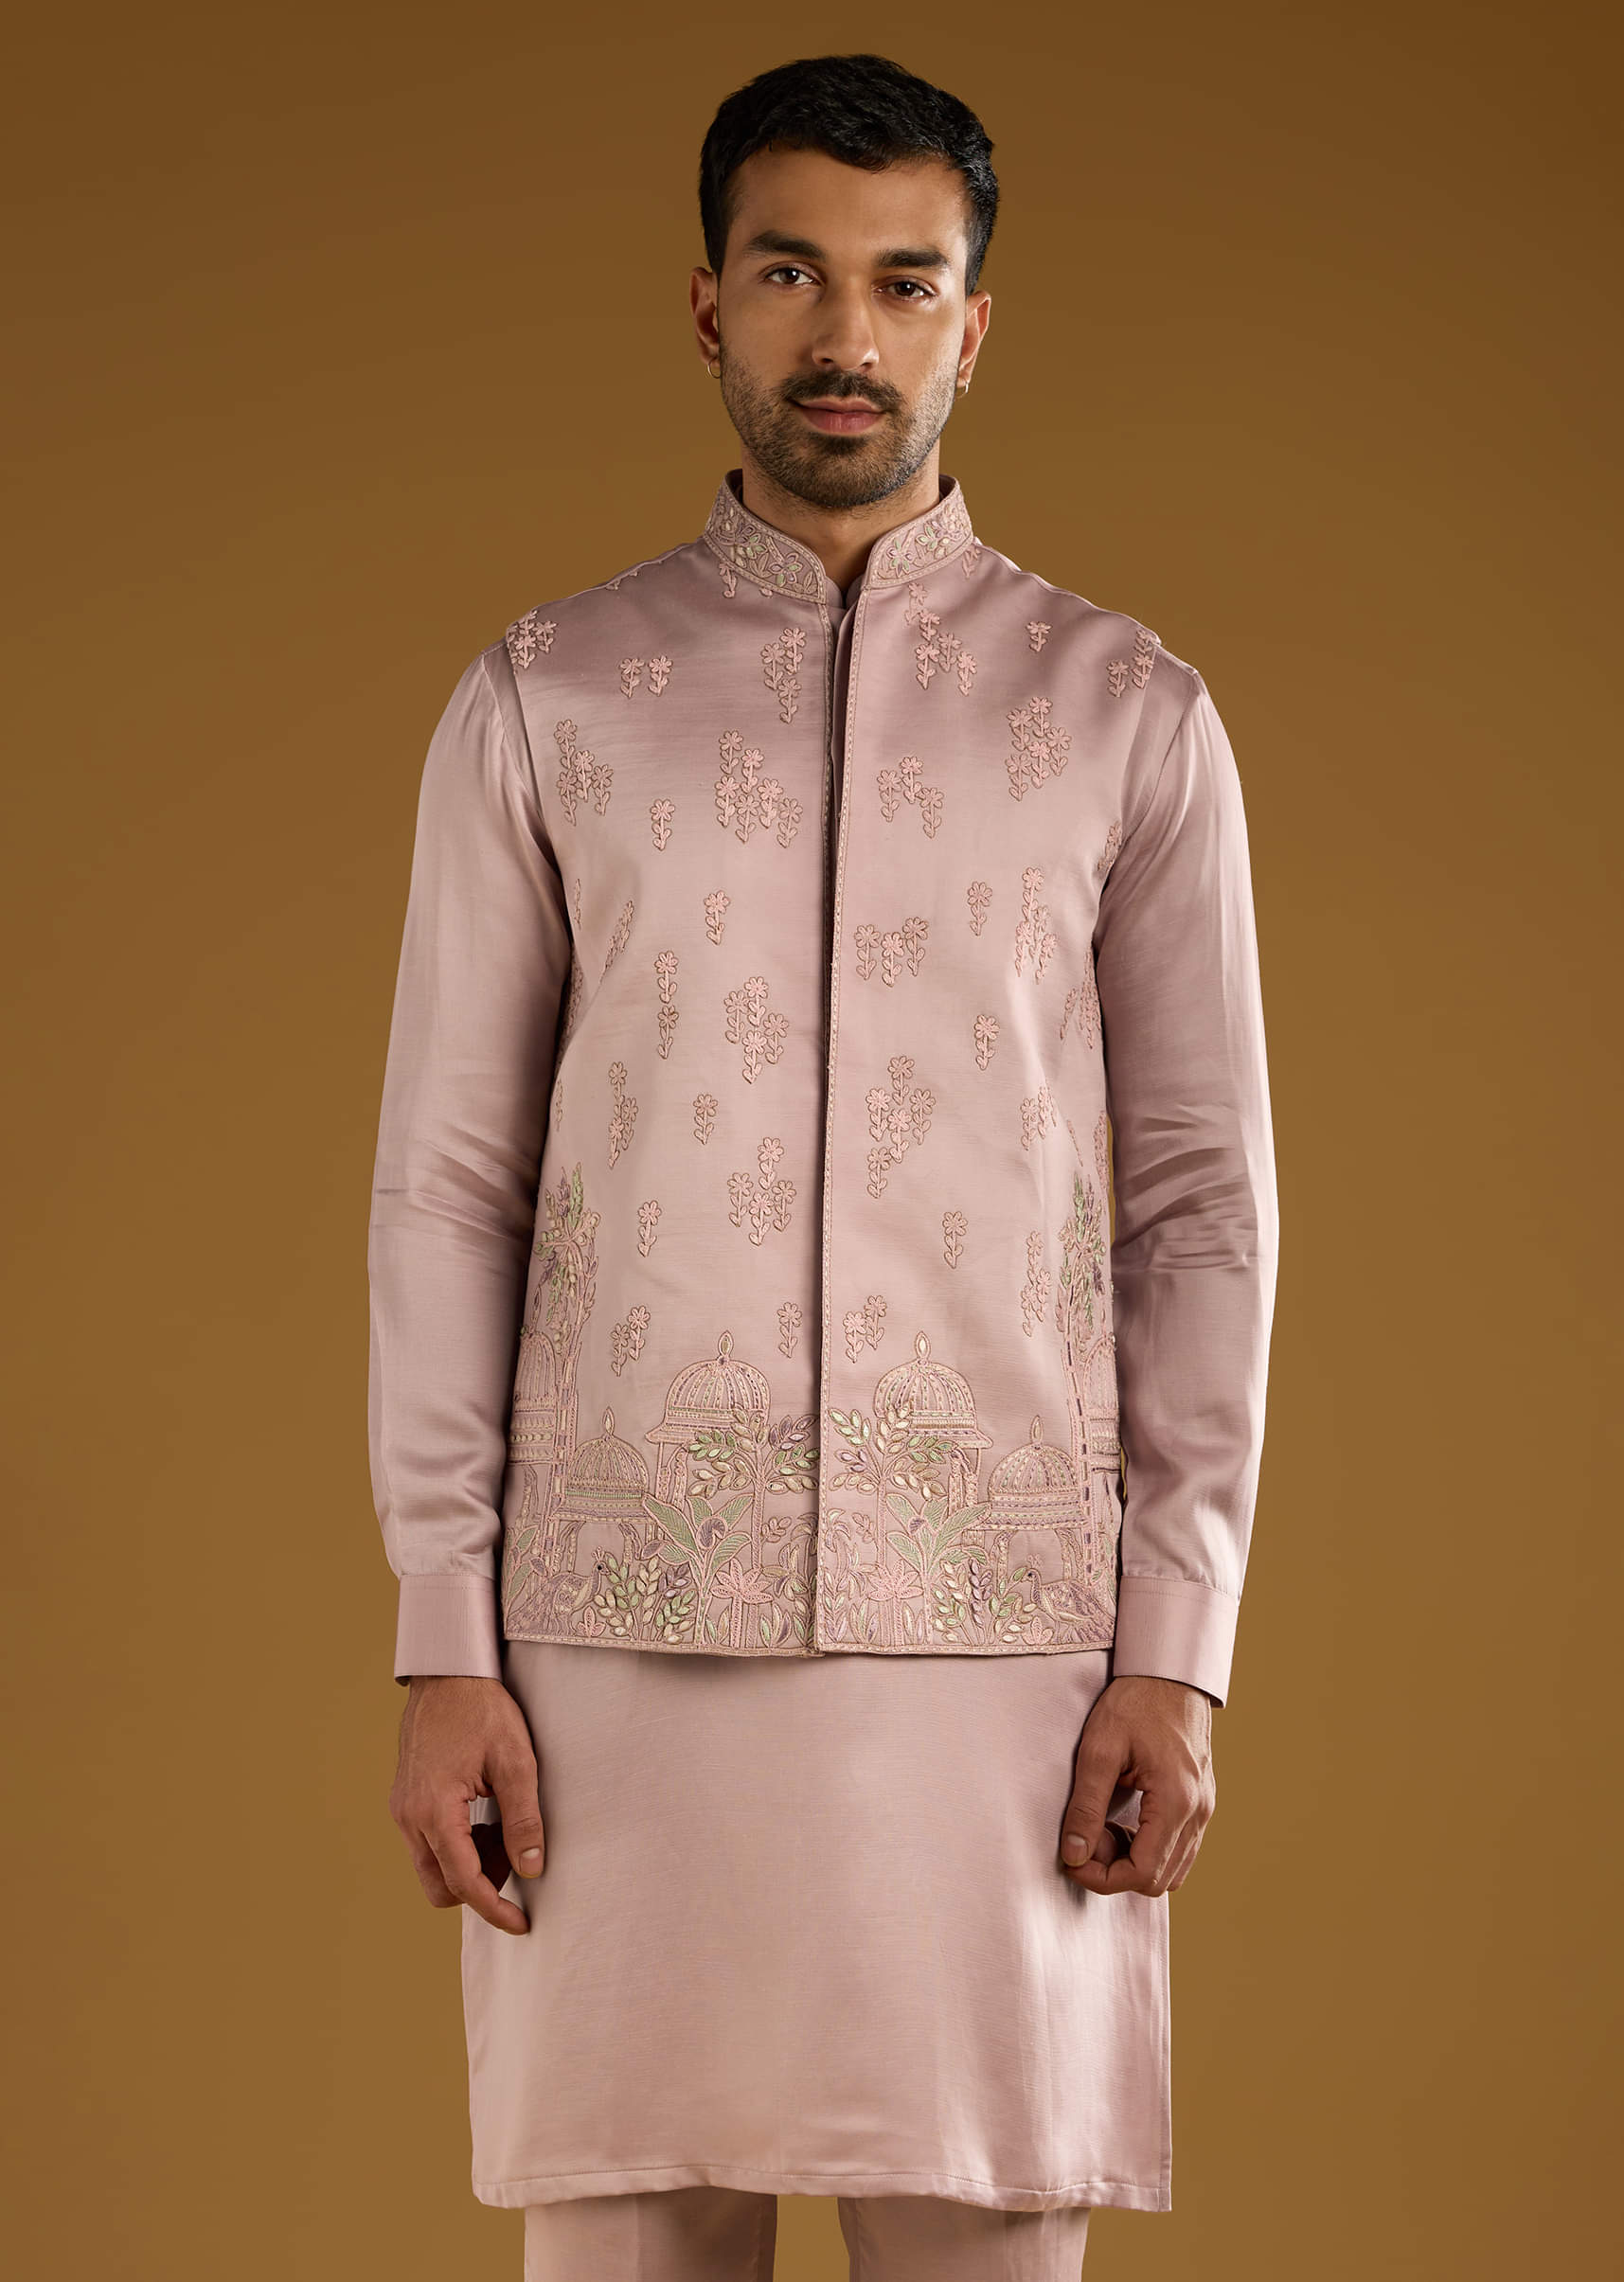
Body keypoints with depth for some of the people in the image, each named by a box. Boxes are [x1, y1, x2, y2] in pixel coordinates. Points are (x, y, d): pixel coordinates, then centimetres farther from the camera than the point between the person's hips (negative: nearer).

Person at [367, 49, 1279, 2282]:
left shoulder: (1127, 713, 6)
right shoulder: (540, 705, 7)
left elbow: (1202, 1199, 5)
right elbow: (448, 1186, 5)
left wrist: (1178, 1652, -2)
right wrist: (443, 1648, -1)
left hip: (998, 1635, 0)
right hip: (619, 1637, 0)